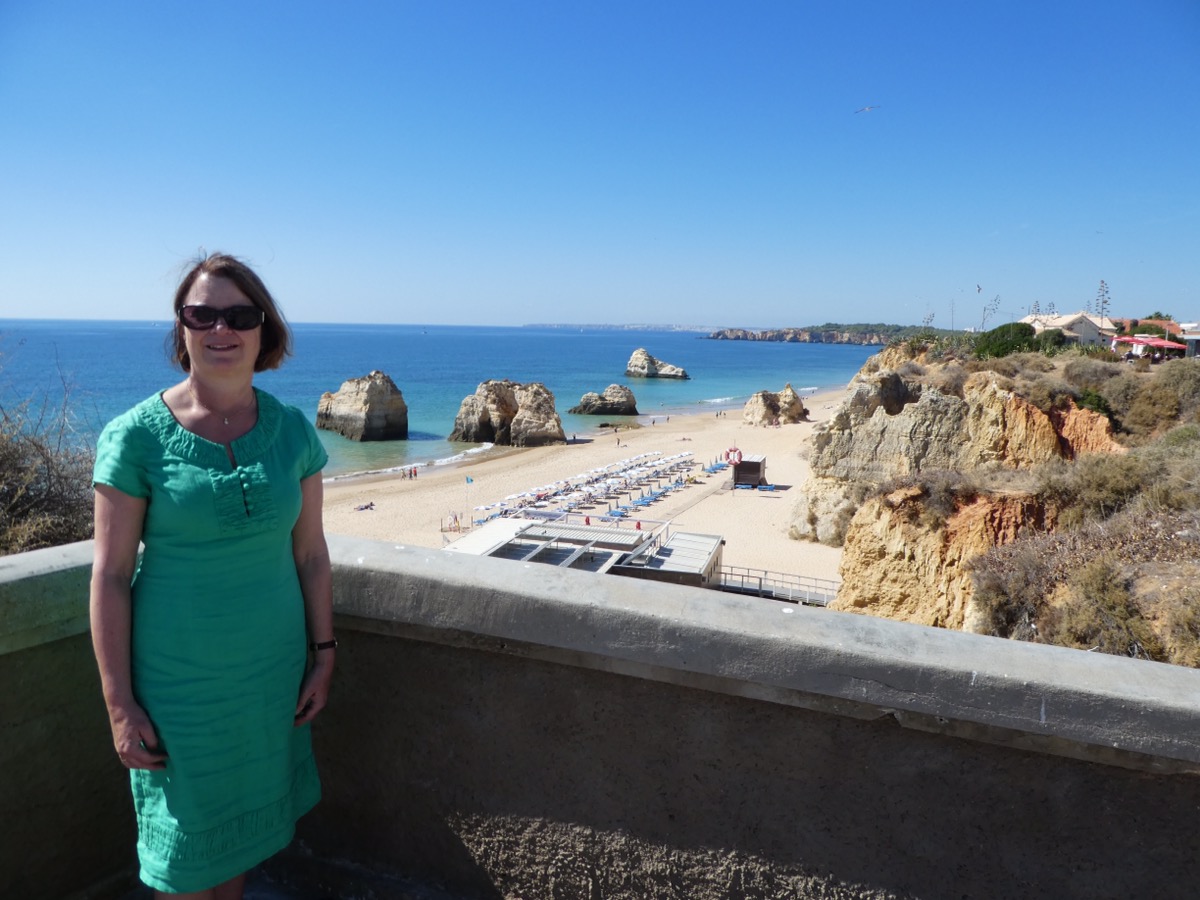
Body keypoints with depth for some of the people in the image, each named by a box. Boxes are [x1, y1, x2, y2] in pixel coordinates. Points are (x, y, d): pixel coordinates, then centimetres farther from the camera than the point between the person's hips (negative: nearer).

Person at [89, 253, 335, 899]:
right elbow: (110, 577, -10)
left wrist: (322, 653, 4)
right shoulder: (135, 436, -13)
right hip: (178, 680, -3)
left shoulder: (292, 431, -3)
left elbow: (310, 554, 2)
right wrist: (119, 703, -9)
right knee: (184, 844, 14)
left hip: (273, 669, 3)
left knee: (246, 820, 21)